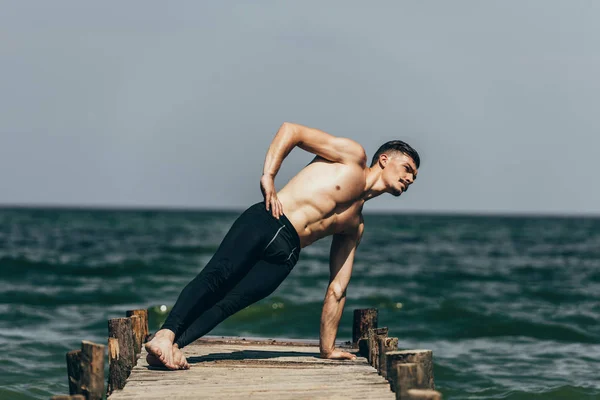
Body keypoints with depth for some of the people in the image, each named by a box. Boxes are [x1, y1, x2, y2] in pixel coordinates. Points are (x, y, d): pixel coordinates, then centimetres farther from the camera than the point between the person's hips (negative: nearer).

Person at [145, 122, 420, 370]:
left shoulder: (356, 227, 28)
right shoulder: (353, 156, 13)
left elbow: (336, 290, 28)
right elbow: (291, 130, 5)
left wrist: (327, 348, 23)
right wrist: (268, 176, -10)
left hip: (284, 257, 5)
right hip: (265, 223, -5)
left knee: (229, 302, -20)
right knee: (219, 274, -28)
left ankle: (170, 344, -36)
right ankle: (165, 335, -40)